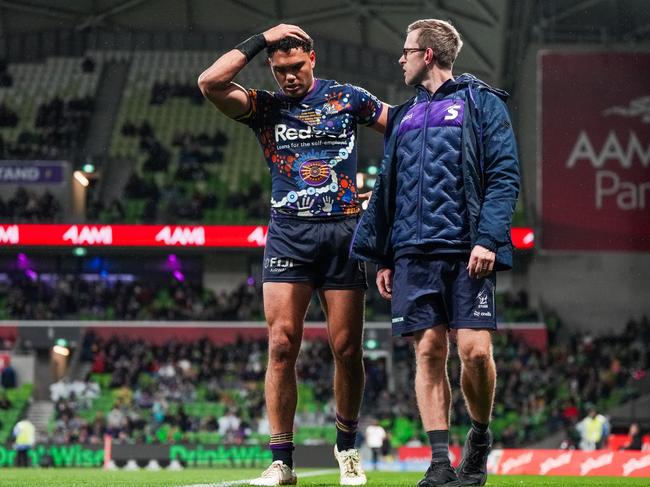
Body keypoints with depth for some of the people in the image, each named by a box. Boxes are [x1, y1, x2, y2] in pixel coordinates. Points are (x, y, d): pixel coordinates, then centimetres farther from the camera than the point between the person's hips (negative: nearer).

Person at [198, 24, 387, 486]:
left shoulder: (348, 99, 8)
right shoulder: (265, 107, 7)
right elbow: (210, 83, -8)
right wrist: (261, 39, -4)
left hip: (343, 232, 0)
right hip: (289, 234, 0)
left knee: (347, 349, 0)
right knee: (282, 346, -9)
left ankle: (347, 447, 20)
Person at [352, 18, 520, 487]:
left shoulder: (481, 103, 5)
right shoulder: (404, 116, 21)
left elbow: (504, 175, -3)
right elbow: (386, 188, 23)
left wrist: (488, 238, -15)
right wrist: (383, 257, 15)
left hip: (467, 251, -5)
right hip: (415, 254, 5)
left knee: (475, 351, -12)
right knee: (429, 353, -3)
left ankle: (480, 437, 12)